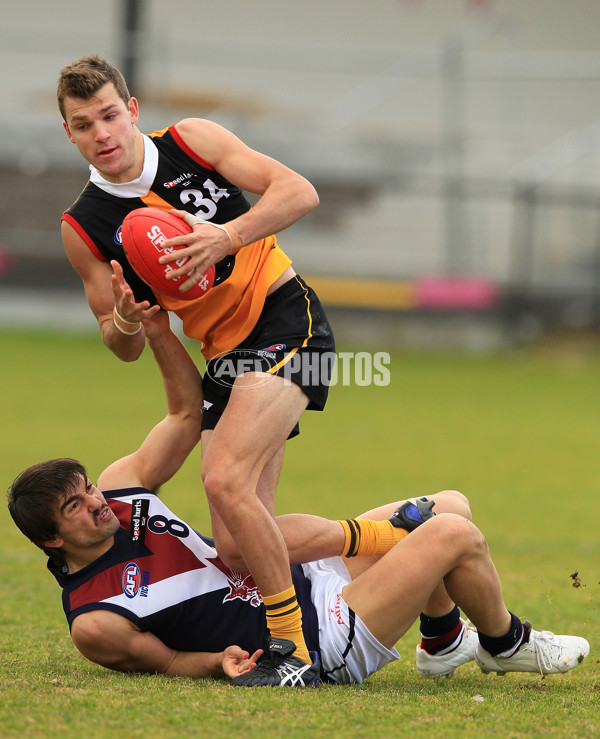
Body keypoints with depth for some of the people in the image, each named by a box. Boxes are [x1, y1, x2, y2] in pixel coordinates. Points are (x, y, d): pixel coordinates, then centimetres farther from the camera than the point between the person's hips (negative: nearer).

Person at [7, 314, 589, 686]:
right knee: (455, 534, -15)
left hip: (303, 580, 9)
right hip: (329, 644, -9)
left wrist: (159, 333, -10)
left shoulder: (118, 486, -1)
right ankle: (507, 644, 12)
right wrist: (219, 662, -29)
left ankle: (443, 643, 30)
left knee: (449, 507, 12)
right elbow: (164, 661, -9)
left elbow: (186, 414, 4)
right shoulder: (92, 619, -21)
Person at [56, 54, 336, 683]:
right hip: (223, 355, 5)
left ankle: (293, 641, -17)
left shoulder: (193, 142, -5)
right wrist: (125, 320, -18)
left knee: (227, 481, -25)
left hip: (287, 320, -5)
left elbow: (299, 192, -12)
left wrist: (225, 236, -27)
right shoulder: (83, 229, 0)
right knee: (235, 548, -5)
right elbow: (124, 348, 6)